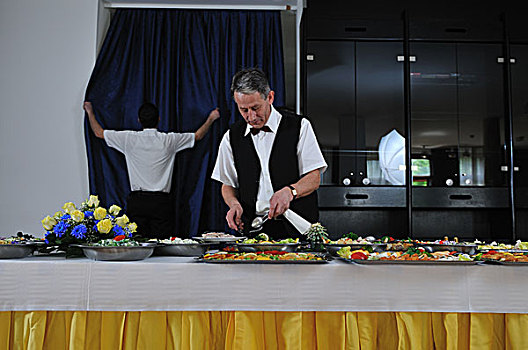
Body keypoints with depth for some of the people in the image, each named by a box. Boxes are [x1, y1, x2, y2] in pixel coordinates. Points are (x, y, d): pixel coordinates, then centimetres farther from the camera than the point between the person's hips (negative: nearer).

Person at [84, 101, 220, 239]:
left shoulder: (130, 138, 0)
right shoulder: (169, 140, 1)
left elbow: (99, 133, 13)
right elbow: (198, 135, 16)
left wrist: (90, 112, 28)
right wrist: (211, 119, 31)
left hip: (136, 201, 1)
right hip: (161, 201, 0)